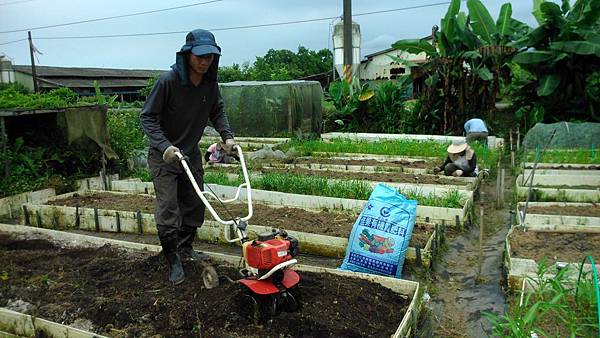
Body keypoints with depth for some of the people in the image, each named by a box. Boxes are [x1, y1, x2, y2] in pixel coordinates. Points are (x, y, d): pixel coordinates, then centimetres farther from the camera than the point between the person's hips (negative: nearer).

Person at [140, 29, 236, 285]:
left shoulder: (210, 83, -6)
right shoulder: (168, 81, -22)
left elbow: (217, 112, 10)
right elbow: (147, 117, -18)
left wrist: (227, 136, -5)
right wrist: (164, 146, -30)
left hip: (191, 153, 6)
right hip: (164, 156, -6)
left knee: (195, 205, 13)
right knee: (168, 210, -6)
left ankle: (185, 248, 32)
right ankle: (174, 261, 10)